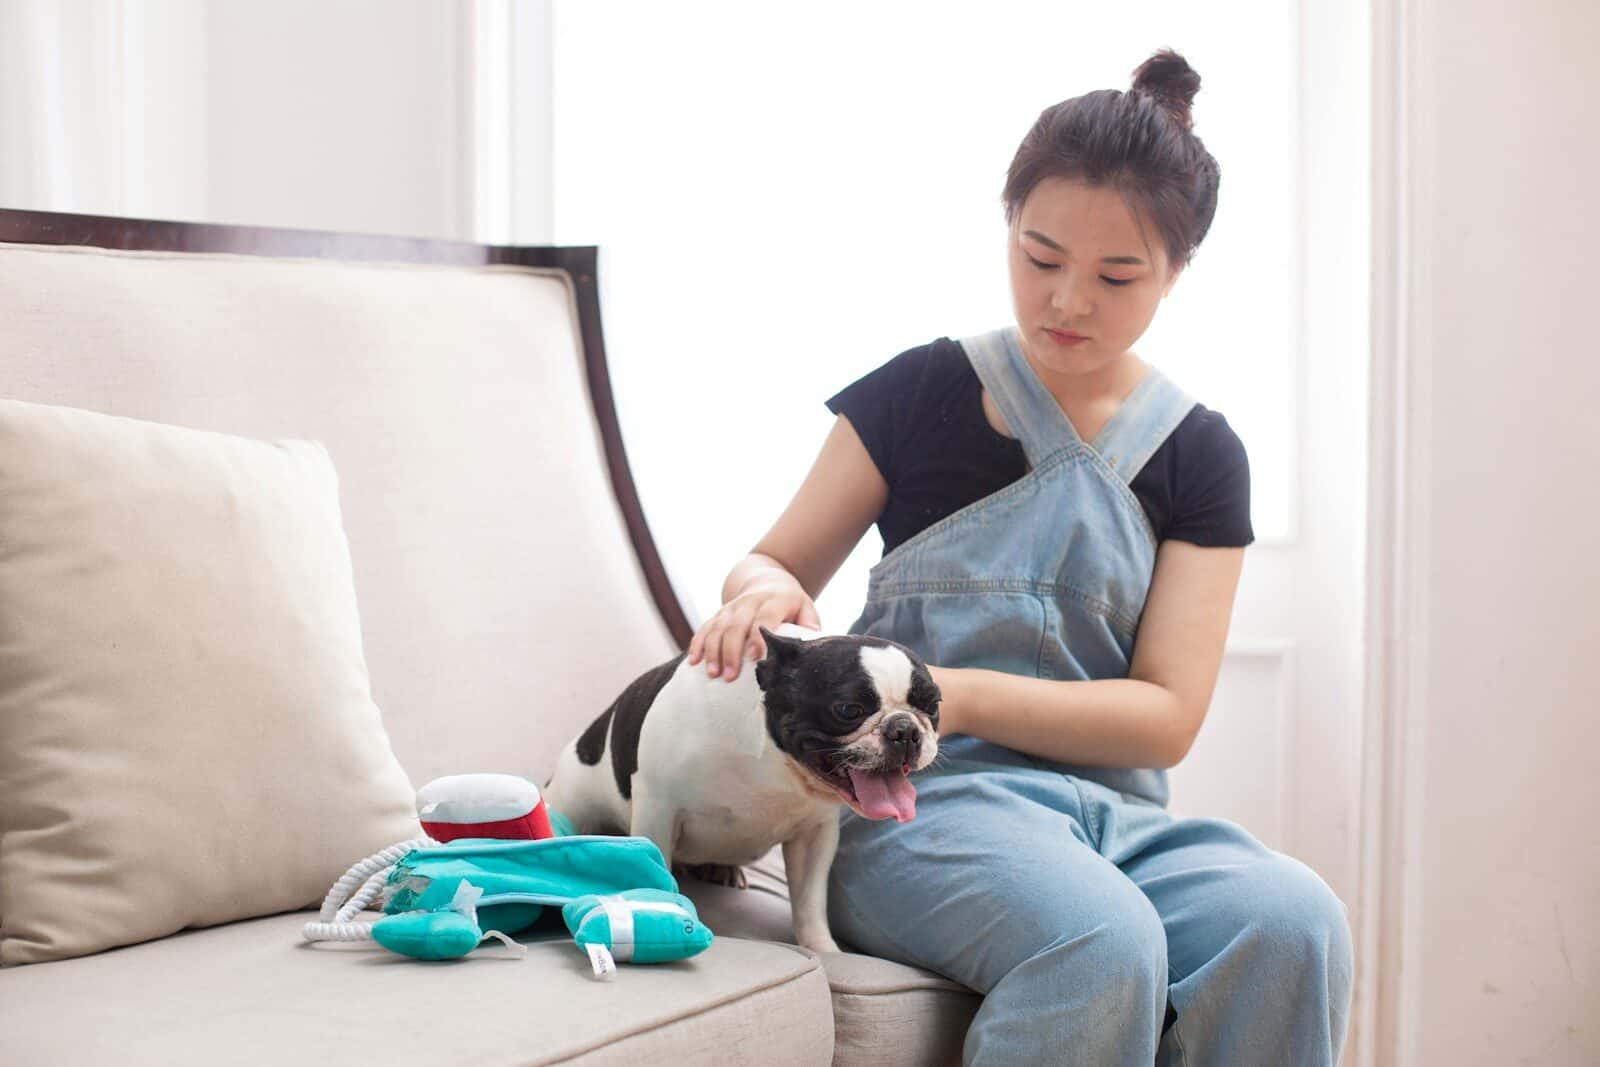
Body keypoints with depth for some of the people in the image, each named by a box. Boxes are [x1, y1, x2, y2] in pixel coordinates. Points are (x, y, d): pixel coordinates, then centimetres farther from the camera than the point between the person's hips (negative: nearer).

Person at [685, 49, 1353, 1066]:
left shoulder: (1199, 455, 9)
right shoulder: (924, 395, 5)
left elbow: (1166, 715, 0)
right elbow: (775, 563, 12)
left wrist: (954, 694, -16)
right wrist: (765, 593, -15)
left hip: (1111, 809, 3)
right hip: (921, 797, -2)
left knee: (1293, 923, -31)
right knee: (1102, 944, -36)